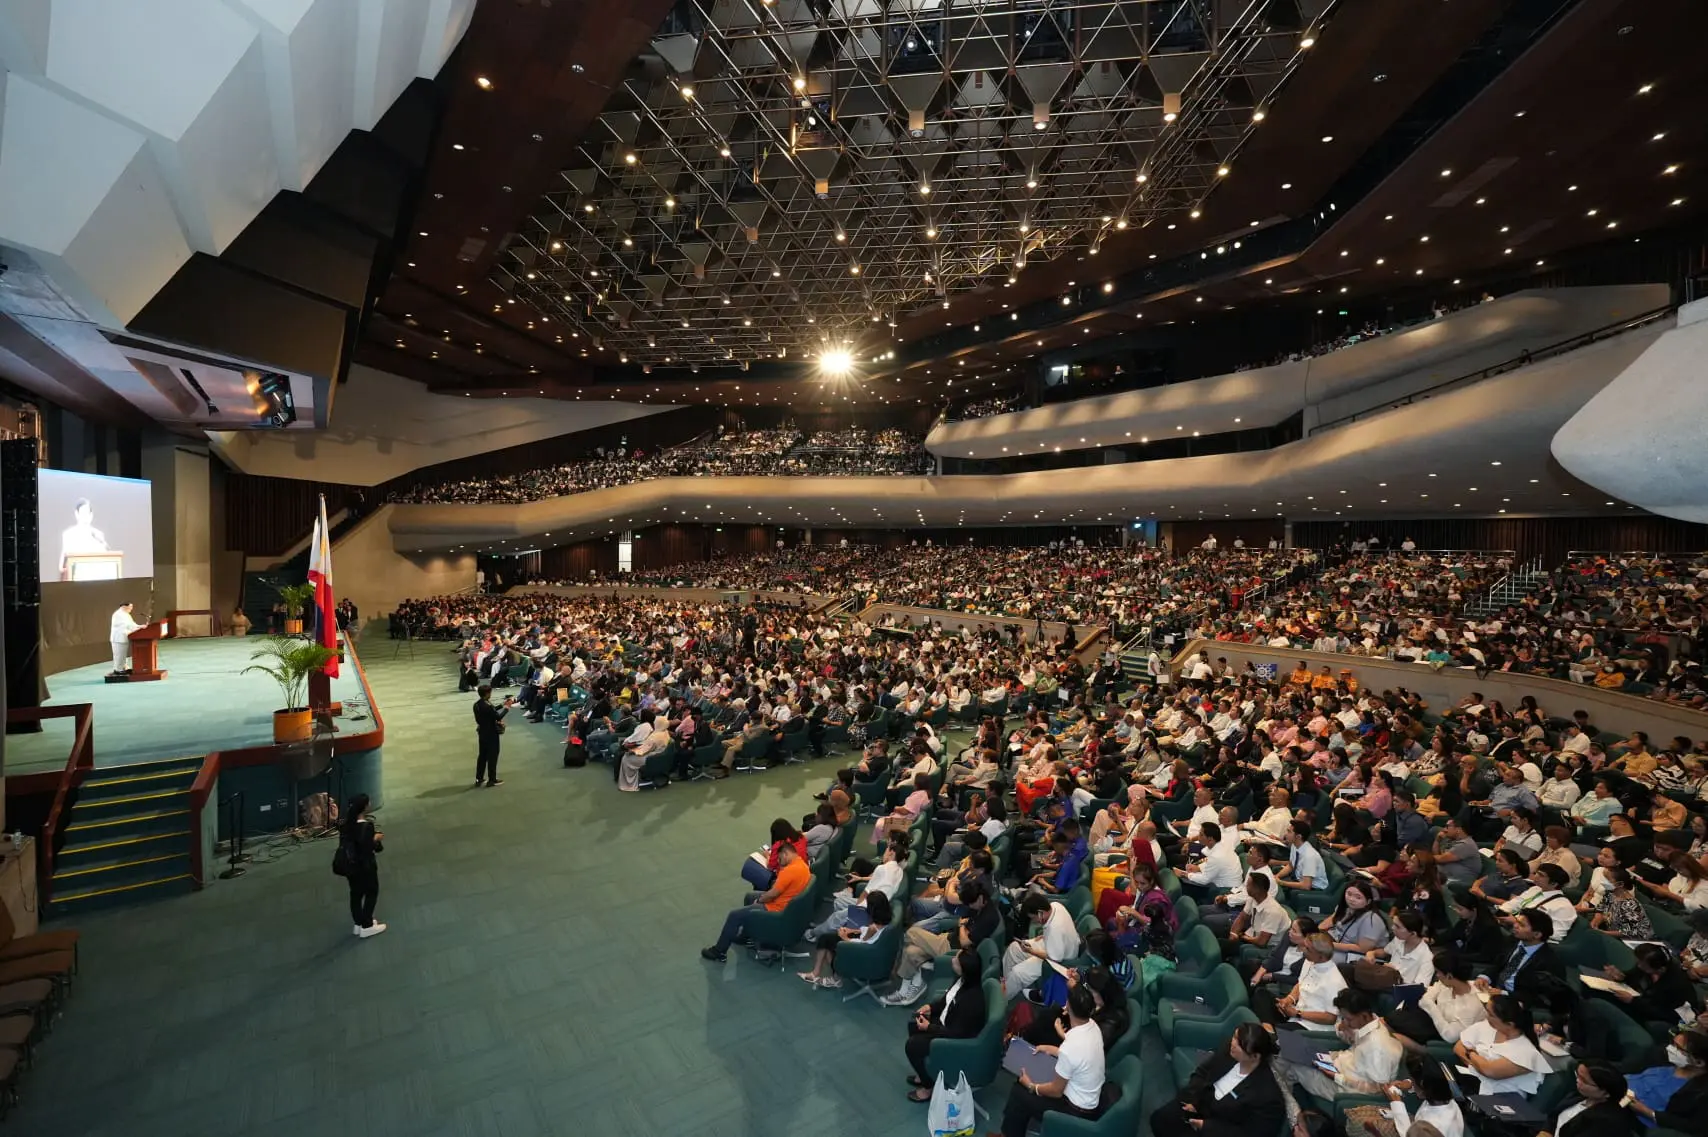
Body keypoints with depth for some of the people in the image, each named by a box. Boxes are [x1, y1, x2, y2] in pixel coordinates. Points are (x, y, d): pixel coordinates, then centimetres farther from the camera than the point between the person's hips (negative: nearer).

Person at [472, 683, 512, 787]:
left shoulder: (477, 704, 1)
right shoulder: (487, 706, -27)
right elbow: (498, 717, -20)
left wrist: (502, 704, 10)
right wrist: (506, 707, -9)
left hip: (482, 733, 8)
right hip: (491, 734, -8)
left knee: (482, 755, 17)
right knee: (492, 756, 5)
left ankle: (479, 779, 25)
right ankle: (492, 780, 15)